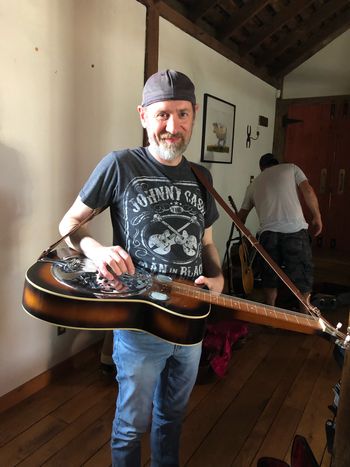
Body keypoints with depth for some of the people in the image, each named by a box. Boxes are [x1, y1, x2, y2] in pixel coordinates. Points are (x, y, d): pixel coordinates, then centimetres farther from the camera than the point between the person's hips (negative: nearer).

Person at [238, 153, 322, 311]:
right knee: (303, 275, 11)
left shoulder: (254, 184, 25)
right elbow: (307, 191, 2)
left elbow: (242, 214, 28)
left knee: (270, 276, 17)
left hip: (268, 232, 3)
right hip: (295, 229, -2)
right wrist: (317, 217, 9)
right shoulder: (291, 168, 18)